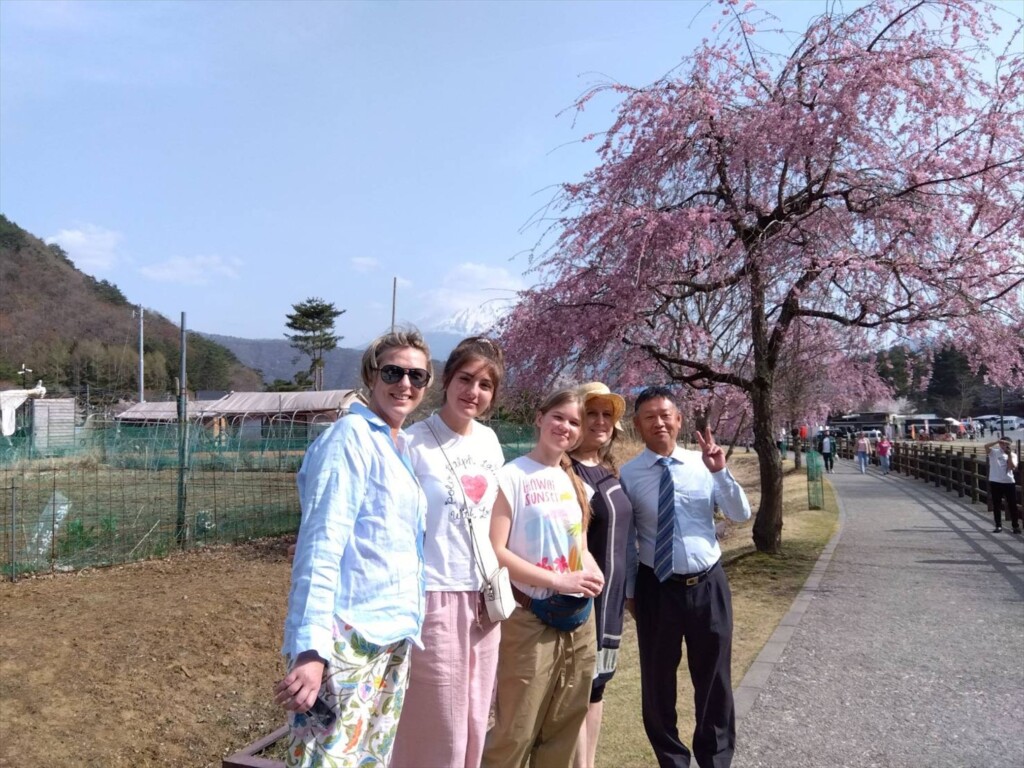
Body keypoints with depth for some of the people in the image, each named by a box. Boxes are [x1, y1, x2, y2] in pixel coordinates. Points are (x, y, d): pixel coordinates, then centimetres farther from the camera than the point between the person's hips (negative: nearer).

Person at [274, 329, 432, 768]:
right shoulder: (351, 437, -12)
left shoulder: (402, 448, 13)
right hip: (348, 638, -9)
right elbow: (321, 546, -20)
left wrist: (405, 621, 17)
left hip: (392, 637, 9)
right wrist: (311, 648, -26)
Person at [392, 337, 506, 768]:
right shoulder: (416, 442, -12)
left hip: (483, 597, 6)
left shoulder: (490, 441, 7)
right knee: (437, 731, 4)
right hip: (435, 595, -6)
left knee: (474, 724, 16)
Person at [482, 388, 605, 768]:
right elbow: (494, 551, -17)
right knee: (515, 734, 2)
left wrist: (593, 572, -3)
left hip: (578, 619, 7)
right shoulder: (512, 476, -11)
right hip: (529, 620, -7)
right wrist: (559, 580, -20)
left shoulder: (575, 481, 10)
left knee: (564, 731, 17)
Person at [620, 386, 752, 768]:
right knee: (658, 680, 13)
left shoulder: (703, 464, -2)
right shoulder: (628, 475, -7)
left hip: (708, 584, 2)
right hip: (657, 587, -1)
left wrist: (721, 472, -20)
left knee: (714, 677, 16)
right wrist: (629, 590, 3)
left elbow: (741, 514, -6)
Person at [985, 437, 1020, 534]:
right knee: (996, 505, 5)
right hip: (995, 482, -1)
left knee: (1012, 505, 4)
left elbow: (1013, 467, -10)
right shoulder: (994, 452, 1)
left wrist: (1009, 454, -10)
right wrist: (998, 441, -20)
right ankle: (998, 526, 14)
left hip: (1009, 482, 1)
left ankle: (1016, 526, 12)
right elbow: (986, 446, -19)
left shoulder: (1012, 455, 6)